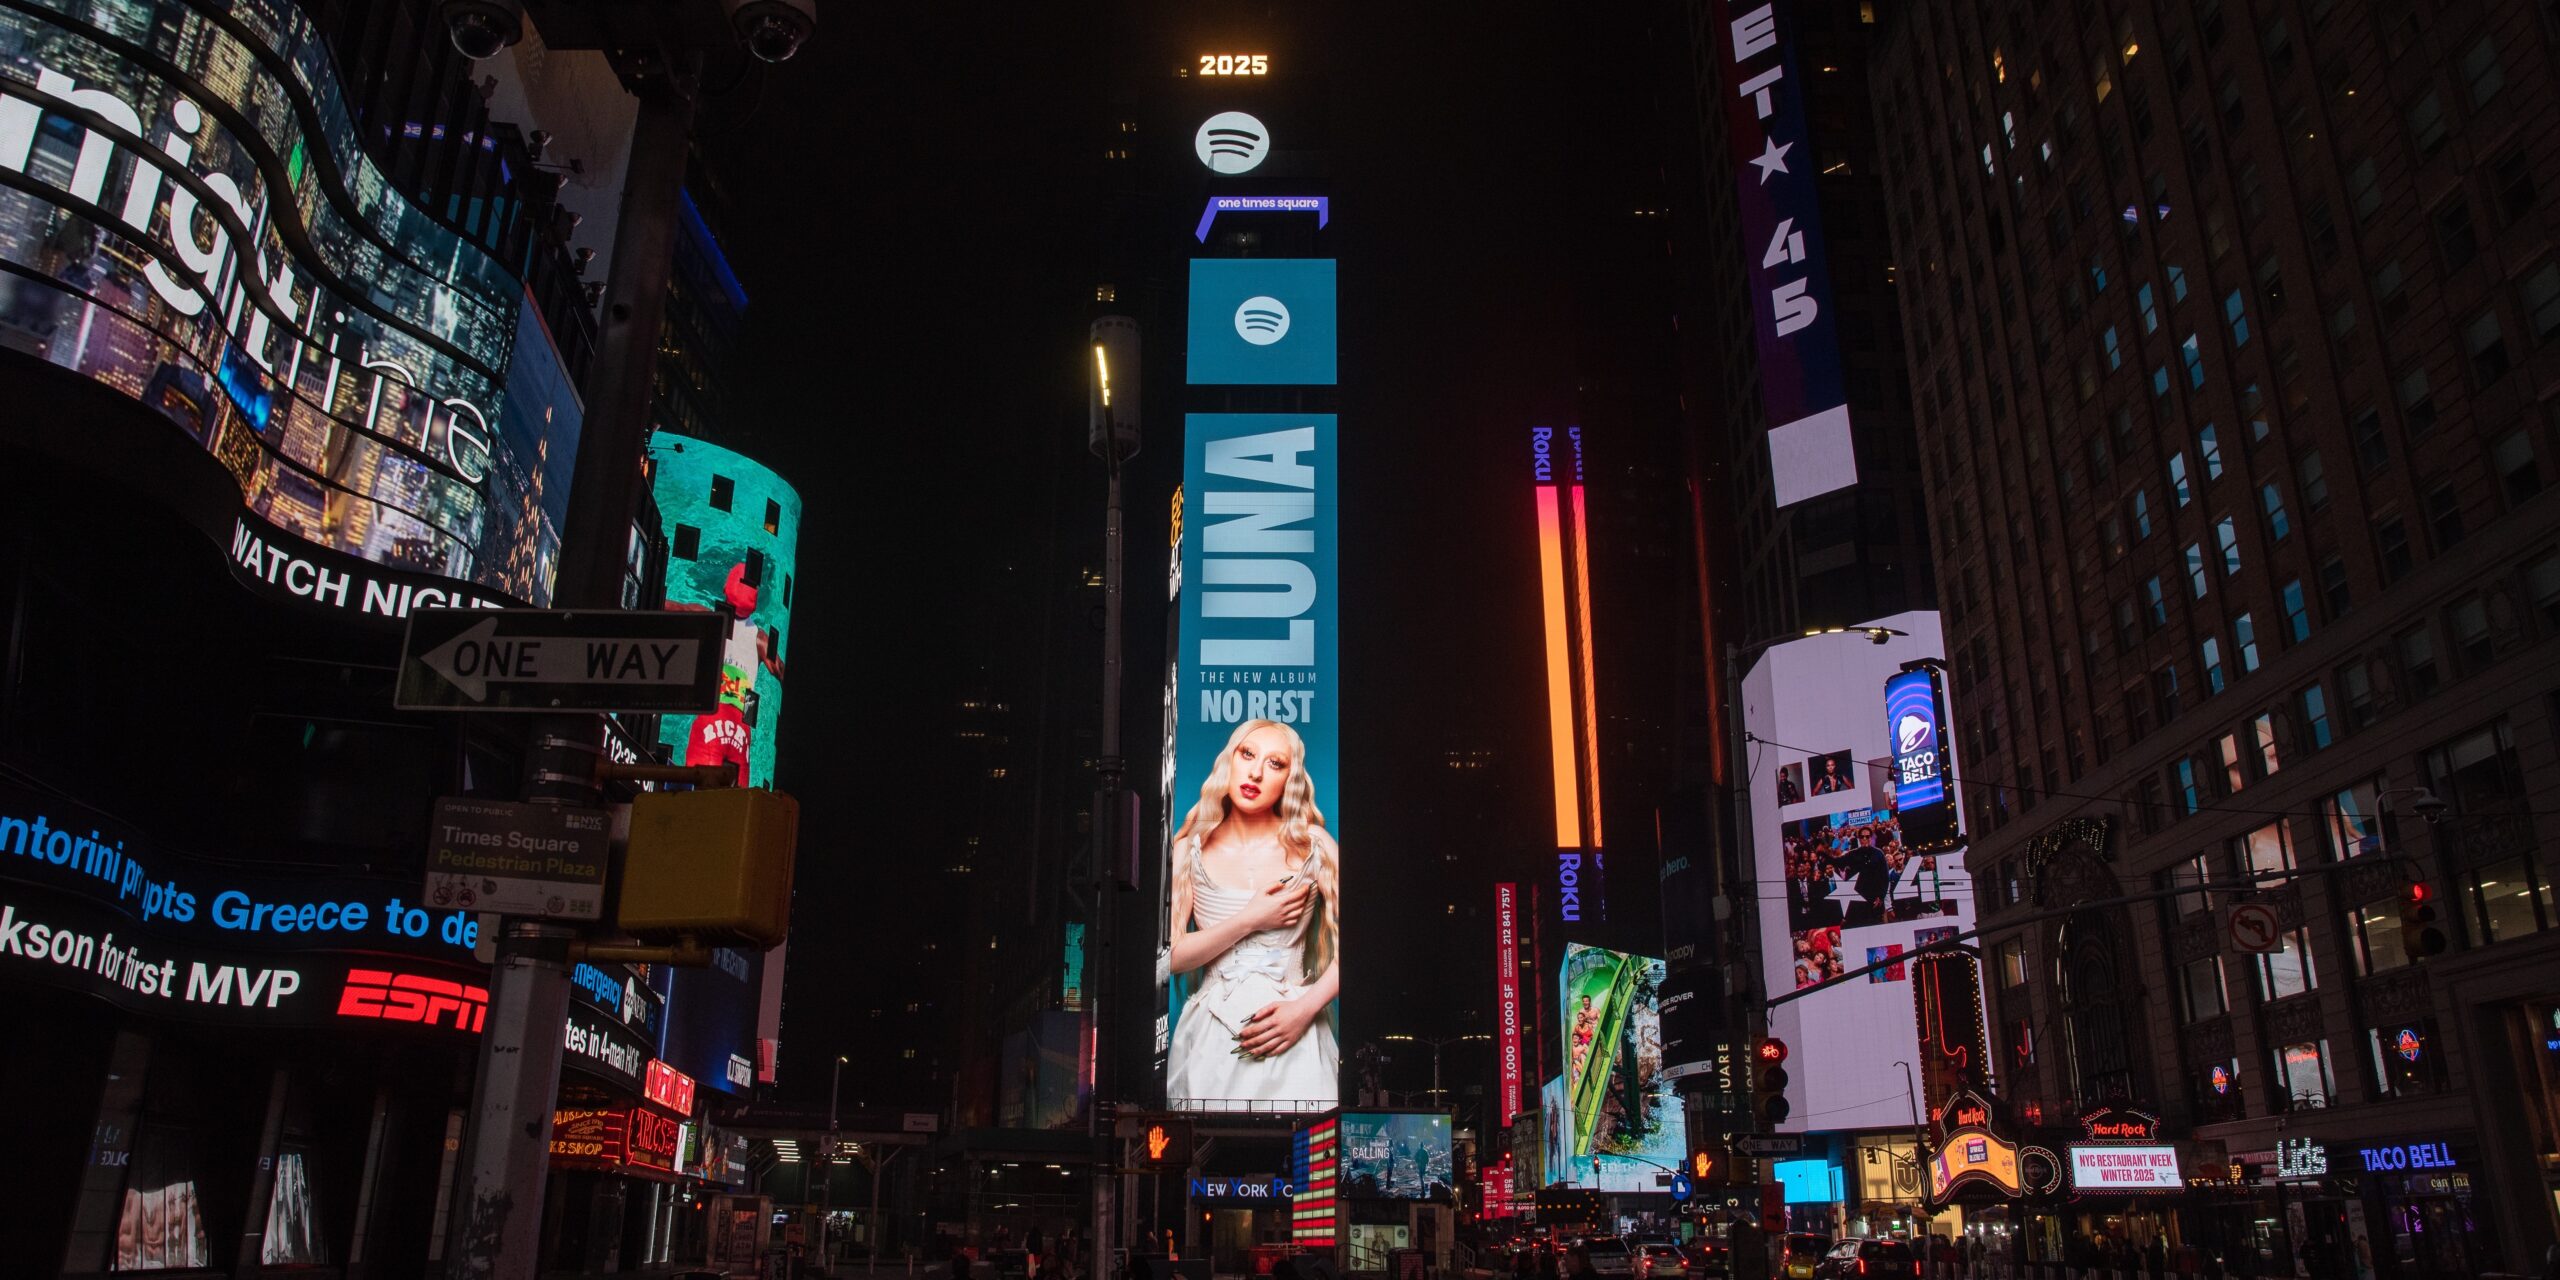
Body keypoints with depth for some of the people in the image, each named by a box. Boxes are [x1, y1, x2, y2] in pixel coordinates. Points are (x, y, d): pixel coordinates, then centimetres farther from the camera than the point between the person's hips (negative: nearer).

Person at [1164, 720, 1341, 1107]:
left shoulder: (1312, 844, -3)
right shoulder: (1190, 850, 1)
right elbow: (1170, 957, -4)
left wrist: (1306, 1007, -15)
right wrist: (1250, 921, -13)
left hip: (1291, 1036, -1)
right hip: (1210, 1036, 1)